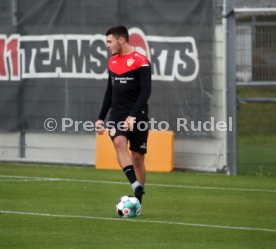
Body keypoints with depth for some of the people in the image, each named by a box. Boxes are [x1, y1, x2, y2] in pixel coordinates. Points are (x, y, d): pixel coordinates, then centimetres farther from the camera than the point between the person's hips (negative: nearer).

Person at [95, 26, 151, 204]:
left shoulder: (141, 62, -8)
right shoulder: (112, 61, 13)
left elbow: (146, 91, -16)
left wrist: (133, 116, -25)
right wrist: (101, 118, 19)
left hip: (138, 116, -4)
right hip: (117, 115, 4)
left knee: (137, 157, 1)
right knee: (119, 142, -26)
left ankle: (137, 202, 11)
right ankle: (136, 185, -37)